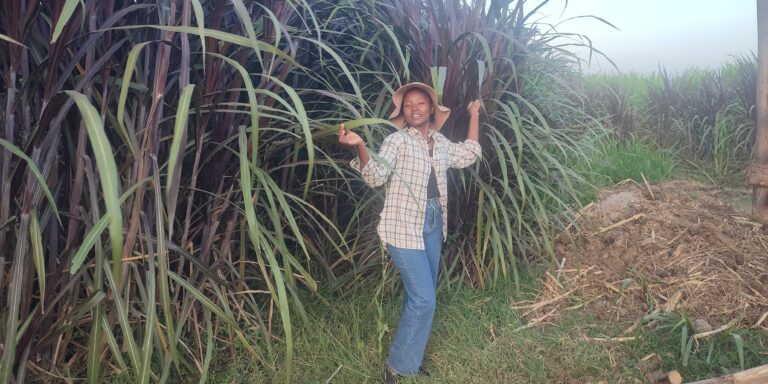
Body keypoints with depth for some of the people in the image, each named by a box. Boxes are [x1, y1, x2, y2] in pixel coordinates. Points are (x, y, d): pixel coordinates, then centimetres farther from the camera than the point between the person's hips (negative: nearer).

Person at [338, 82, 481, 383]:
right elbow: (375, 177, -22)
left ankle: (410, 360, 31)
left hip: (433, 225, 7)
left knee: (419, 298, 15)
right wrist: (360, 147, -40)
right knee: (423, 300, -11)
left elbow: (467, 156, 25)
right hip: (404, 228, -7)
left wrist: (474, 117, 25)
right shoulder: (397, 141, -10)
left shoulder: (440, 142, 10)